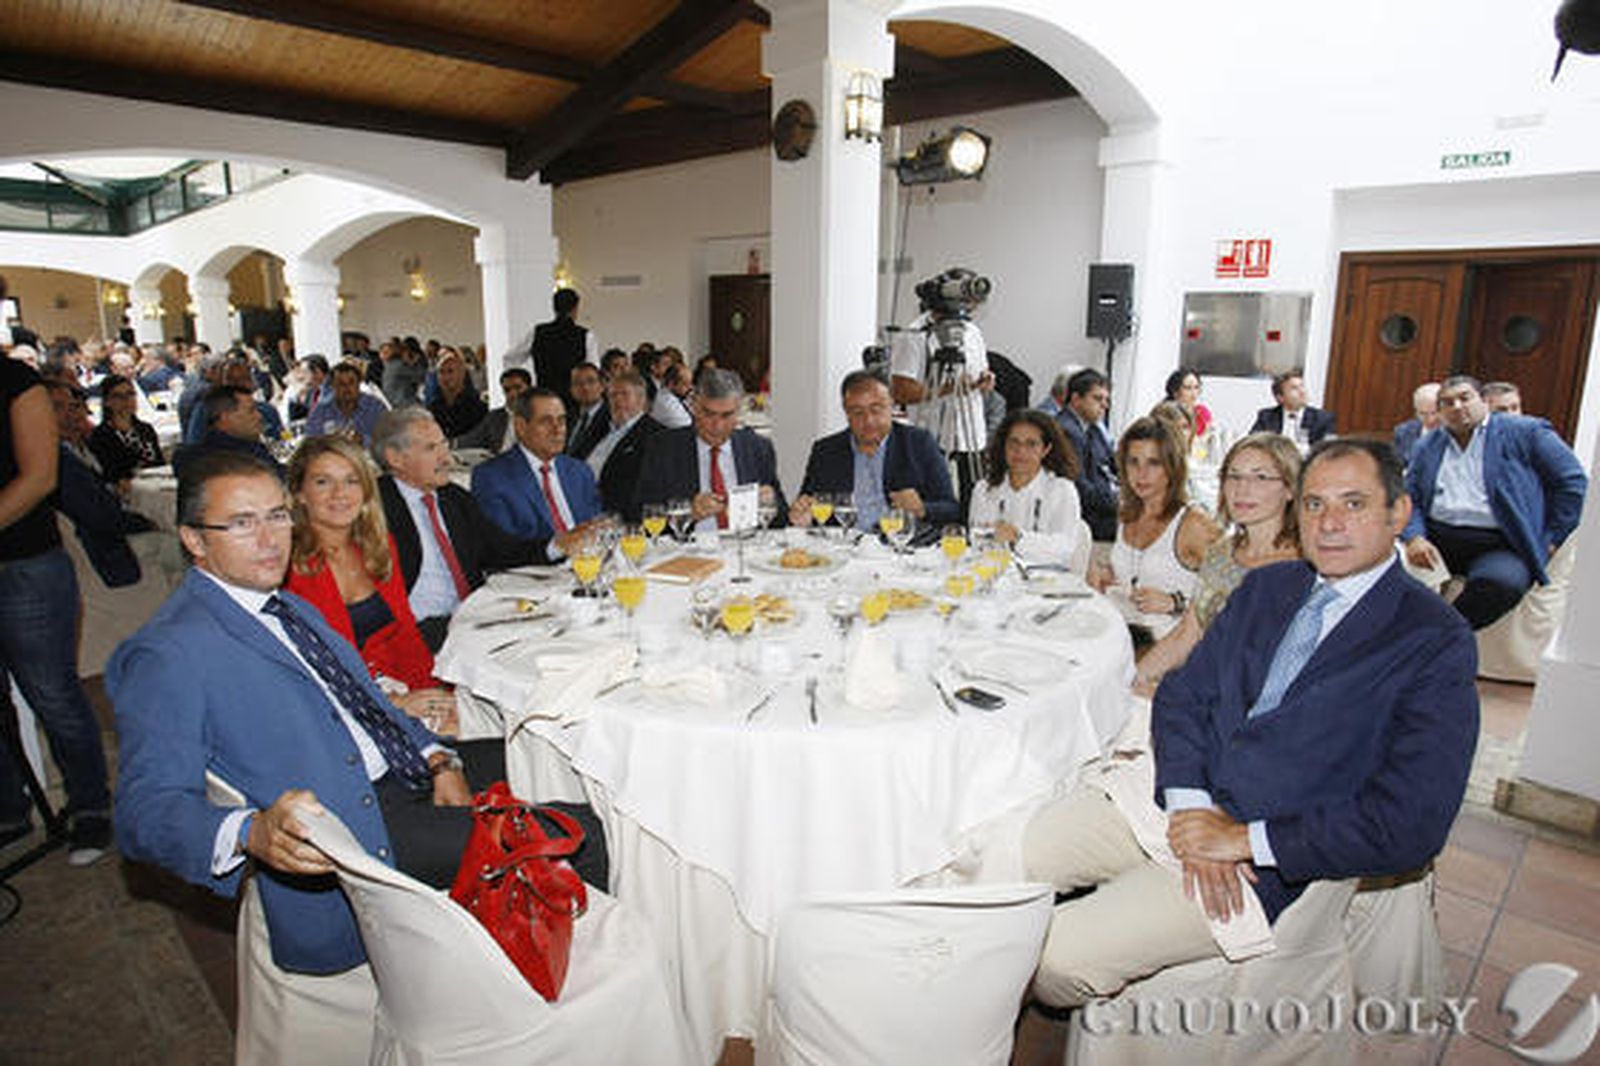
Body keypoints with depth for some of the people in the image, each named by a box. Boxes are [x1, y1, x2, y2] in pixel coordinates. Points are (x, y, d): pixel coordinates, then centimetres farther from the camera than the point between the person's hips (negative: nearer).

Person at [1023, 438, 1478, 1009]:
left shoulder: (1436, 642, -8)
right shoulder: (1265, 587, 11)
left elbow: (1410, 824, -16)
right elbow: (1181, 694, 7)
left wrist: (1244, 838, -17)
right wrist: (1189, 806, -10)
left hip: (1274, 860, -5)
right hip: (1182, 792, 6)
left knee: (1059, 956, -16)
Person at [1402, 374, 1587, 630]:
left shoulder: (1524, 432, 8)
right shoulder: (1428, 446, 17)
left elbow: (1573, 482, 6)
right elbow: (1408, 496, 10)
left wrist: (1551, 540, 2)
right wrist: (1414, 538, -10)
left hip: (1499, 545, -3)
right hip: (1435, 538, 3)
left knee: (1502, 581, -36)